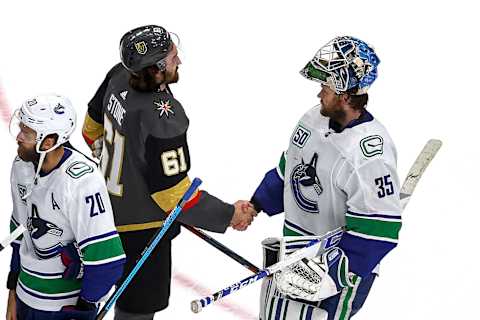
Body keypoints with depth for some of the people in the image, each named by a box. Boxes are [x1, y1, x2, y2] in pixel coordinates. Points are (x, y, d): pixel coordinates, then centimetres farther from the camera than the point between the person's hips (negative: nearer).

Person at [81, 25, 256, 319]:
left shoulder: (119, 77, -9)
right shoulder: (162, 121, -34)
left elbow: (93, 127, 10)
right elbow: (173, 194, -26)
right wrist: (228, 215, -16)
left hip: (112, 207, 8)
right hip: (142, 229, -8)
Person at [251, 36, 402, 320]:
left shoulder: (371, 154, -28)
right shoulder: (315, 119, -3)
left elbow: (376, 232, -28)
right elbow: (288, 170, 15)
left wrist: (332, 271, -29)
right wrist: (256, 205, 14)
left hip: (340, 267, -8)